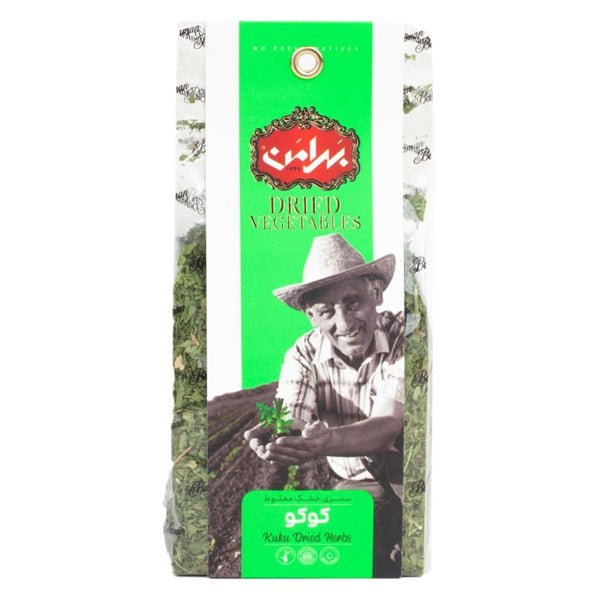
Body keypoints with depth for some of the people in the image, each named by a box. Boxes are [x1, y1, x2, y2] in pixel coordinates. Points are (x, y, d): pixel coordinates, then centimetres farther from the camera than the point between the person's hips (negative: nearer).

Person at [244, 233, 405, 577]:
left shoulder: (401, 337, -18)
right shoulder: (305, 354, -8)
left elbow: (387, 428, -27)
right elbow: (291, 417, -22)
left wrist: (326, 442, -48)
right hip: (362, 484, 2)